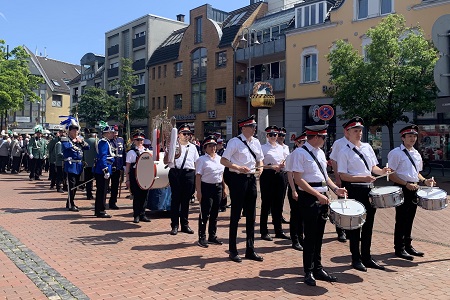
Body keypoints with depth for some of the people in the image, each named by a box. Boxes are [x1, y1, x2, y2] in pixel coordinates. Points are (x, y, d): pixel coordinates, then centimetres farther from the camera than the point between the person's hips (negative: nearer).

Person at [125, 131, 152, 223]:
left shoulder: (147, 151, 12)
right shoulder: (131, 152, 1)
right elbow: (127, 167, 0)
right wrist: (127, 179, -3)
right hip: (135, 175, -3)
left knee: (144, 195, 6)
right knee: (136, 196, -1)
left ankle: (142, 214, 17)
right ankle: (136, 216, 9)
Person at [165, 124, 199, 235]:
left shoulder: (192, 147, 16)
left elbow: (196, 162, 14)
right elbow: (165, 161, 5)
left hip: (189, 173, 2)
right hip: (175, 173, -2)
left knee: (186, 200, 9)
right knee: (175, 199, 0)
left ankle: (185, 224, 20)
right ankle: (174, 225, 10)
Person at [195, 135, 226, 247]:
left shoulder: (219, 158, 12)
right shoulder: (202, 159, -5)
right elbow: (198, 176, -10)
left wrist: (224, 188, 14)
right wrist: (199, 191, -16)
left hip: (218, 187, 6)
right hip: (207, 187, -6)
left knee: (215, 213, 12)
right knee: (205, 213, -4)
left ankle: (212, 236, 23)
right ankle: (202, 238, 5)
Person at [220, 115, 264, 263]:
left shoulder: (256, 142, 10)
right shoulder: (235, 142, -11)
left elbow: (259, 159, 20)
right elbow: (223, 160, -13)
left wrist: (260, 167, -2)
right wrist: (239, 168, -25)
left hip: (251, 179, 7)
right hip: (237, 179, -7)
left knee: (251, 215, 13)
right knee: (236, 215, 2)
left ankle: (250, 250, 26)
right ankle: (233, 251, 17)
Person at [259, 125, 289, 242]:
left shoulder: (281, 147, 13)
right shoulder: (263, 148, -3)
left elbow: (286, 160, 19)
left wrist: (283, 164, -3)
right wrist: (272, 166, -18)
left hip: (280, 175, 5)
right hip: (267, 175, -5)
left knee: (278, 204, 10)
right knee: (266, 204, -1)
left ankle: (279, 230, 21)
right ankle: (264, 232, 9)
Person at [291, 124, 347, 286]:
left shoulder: (320, 152, 14)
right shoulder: (300, 153, -12)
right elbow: (298, 179, -17)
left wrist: (336, 188, 5)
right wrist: (318, 195, -20)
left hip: (322, 197, 8)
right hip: (309, 198, -8)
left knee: (319, 235, 15)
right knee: (310, 236, 1)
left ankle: (318, 269, 28)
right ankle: (309, 272, 15)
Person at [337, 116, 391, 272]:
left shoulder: (367, 147, 11)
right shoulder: (344, 152, -9)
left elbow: (373, 167, 16)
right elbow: (343, 176, -13)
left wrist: (381, 171, -5)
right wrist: (362, 178, -22)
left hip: (369, 189, 6)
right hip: (354, 190, -6)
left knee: (368, 224, 14)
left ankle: (367, 257, 28)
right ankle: (356, 259, 19)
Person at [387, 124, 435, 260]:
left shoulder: (416, 154, 15)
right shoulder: (396, 153, -9)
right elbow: (390, 175, -14)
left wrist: (424, 180, 4)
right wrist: (406, 184, -20)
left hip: (413, 189, 7)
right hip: (402, 189, -7)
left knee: (409, 219, 15)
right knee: (401, 220, -2)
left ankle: (408, 245, 27)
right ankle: (399, 249, 8)